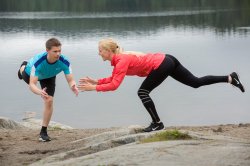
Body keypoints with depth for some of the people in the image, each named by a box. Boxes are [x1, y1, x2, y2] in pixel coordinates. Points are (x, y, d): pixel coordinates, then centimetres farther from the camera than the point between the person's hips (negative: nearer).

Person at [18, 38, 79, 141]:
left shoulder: (64, 62, -42)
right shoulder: (38, 61, -49)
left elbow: (70, 80, -42)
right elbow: (32, 85, -52)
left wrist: (73, 86, -68)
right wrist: (40, 92, -74)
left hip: (49, 77, 1)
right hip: (30, 73, -1)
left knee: (49, 101, -13)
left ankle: (43, 132, 4)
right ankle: (23, 67, 73)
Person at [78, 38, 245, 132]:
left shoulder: (122, 60, -19)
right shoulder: (119, 58, 8)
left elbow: (114, 85, -26)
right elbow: (113, 78, 18)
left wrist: (94, 88, -19)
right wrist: (96, 81, 10)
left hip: (161, 65, -10)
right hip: (166, 61, 10)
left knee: (143, 92, -7)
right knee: (196, 82, 13)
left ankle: (157, 123, 3)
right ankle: (230, 78, 15)